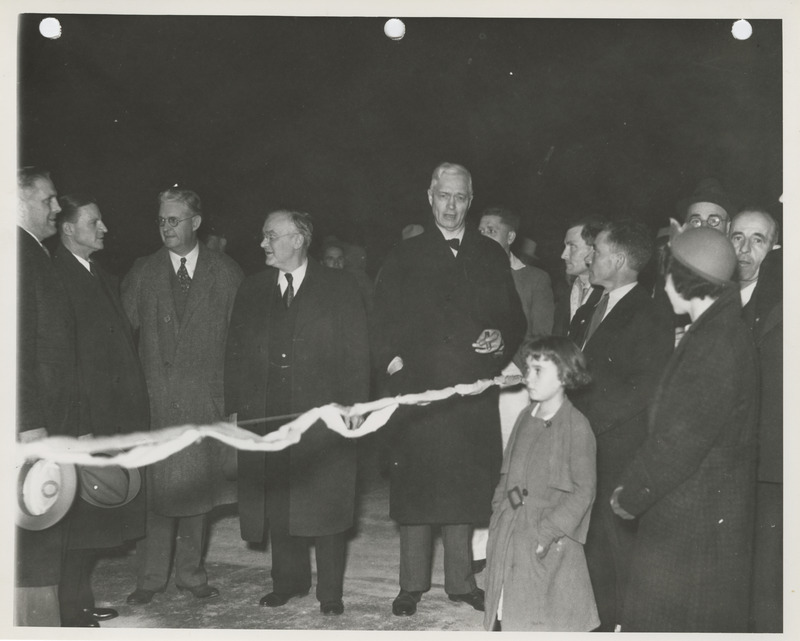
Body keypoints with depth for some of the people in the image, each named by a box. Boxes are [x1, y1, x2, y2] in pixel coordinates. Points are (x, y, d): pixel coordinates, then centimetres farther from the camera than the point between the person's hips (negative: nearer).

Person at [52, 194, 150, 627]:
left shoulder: (104, 280, 16)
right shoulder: (55, 278, -12)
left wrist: (133, 411, 10)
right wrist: (79, 426, -20)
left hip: (113, 418, 8)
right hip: (81, 422, -8)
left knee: (98, 519, 14)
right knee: (78, 520, -1)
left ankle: (80, 602, 25)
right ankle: (70, 611, 10)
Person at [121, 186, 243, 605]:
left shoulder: (225, 273, 5)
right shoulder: (142, 273, 7)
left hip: (205, 398, 0)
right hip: (154, 397, 0)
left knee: (198, 486, 7)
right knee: (154, 489, -2)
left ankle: (191, 574, 19)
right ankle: (150, 577, 9)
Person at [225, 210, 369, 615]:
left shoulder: (338, 288, 2)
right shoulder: (253, 290, 11)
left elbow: (356, 353, -1)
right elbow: (237, 353, 10)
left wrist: (352, 407, -9)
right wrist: (236, 405, 0)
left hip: (323, 413, -3)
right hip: (266, 416, 3)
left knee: (325, 503, 2)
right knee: (276, 503, 8)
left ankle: (330, 590, 14)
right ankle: (288, 581, 24)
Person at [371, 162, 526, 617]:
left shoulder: (492, 256, 13)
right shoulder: (405, 257, 9)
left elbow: (515, 318, 15)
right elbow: (384, 322, 6)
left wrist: (502, 339, -5)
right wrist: (392, 360, -8)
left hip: (474, 391, 2)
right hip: (417, 387, -1)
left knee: (466, 488, 5)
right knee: (416, 485, -1)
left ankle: (461, 580, 16)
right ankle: (413, 584, 9)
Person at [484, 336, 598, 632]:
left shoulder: (576, 425, -13)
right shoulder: (525, 417, 7)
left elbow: (583, 490, -12)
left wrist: (548, 531, -16)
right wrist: (499, 510, 5)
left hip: (550, 544, -6)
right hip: (509, 535, 6)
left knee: (548, 617, -2)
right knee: (509, 616, 12)